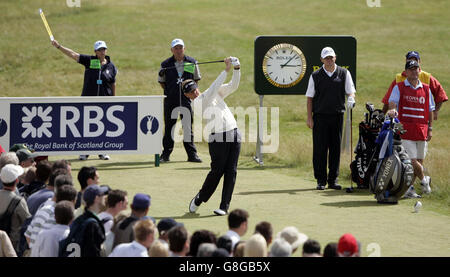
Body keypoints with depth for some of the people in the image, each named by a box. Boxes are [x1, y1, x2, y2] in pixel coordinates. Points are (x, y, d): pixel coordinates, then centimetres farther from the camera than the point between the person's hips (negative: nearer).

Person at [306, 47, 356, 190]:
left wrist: (351, 99, -20)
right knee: (320, 149, -3)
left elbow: (351, 91, 5)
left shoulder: (344, 73, 6)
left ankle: (333, 180, 10)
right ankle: (321, 180, 3)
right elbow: (310, 97, 5)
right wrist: (309, 118, -1)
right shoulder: (316, 76, 4)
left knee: (335, 148, 4)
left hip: (337, 115, 1)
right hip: (320, 116, -1)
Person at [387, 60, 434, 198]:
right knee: (412, 161, -11)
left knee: (419, 161, 3)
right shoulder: (399, 87, 4)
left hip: (421, 131, 4)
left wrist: (430, 129, 10)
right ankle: (423, 179, 15)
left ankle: (409, 188, 14)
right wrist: (392, 109, -34)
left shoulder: (426, 89, 14)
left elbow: (430, 110, 17)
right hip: (405, 129, -4)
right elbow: (392, 101, -10)